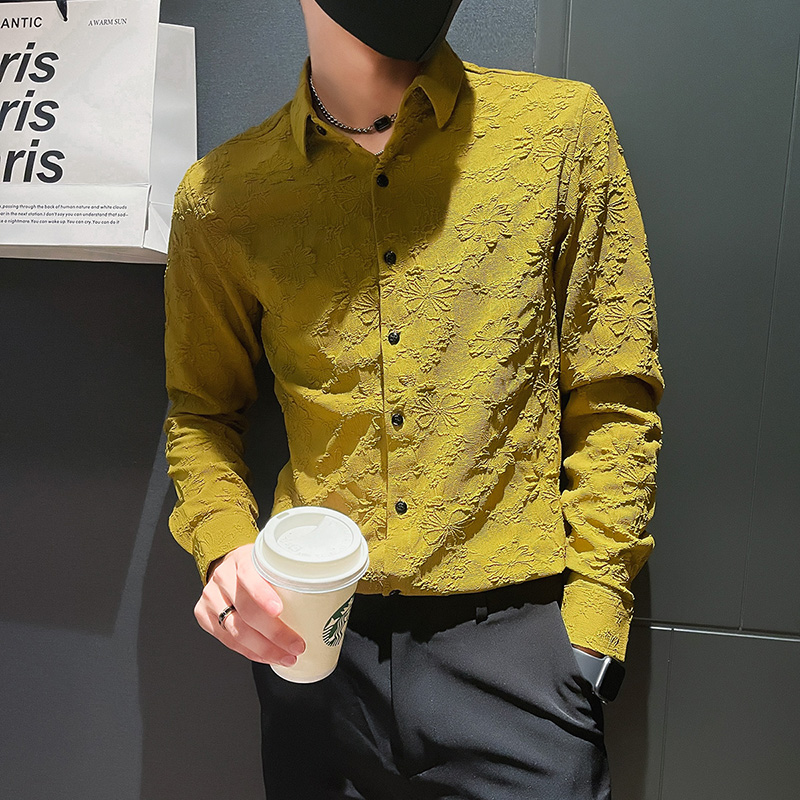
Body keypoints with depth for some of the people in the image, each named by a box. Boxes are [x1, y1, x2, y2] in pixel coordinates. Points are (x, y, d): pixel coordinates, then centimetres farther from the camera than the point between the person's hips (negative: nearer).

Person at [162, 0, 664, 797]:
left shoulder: (561, 127, -2)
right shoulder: (220, 197, 1)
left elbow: (612, 402, -2)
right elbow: (201, 409, 11)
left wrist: (589, 627, -6)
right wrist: (227, 547, -7)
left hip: (515, 640, -1)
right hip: (314, 642, 2)